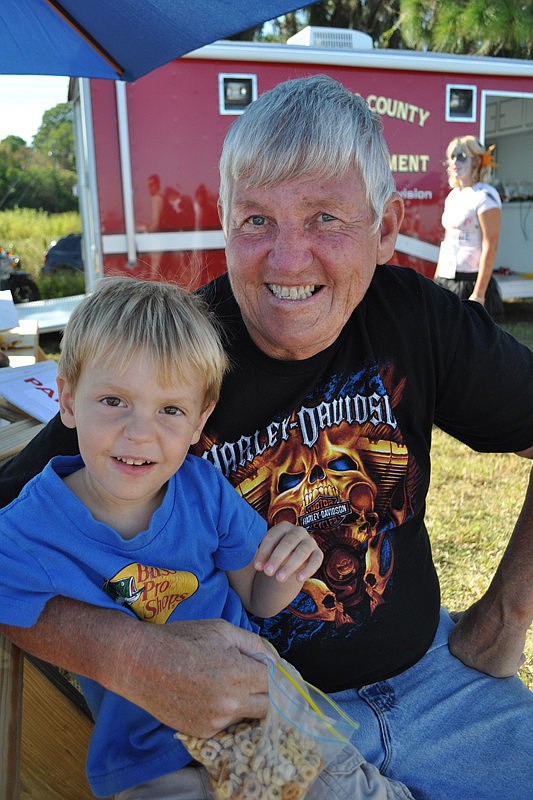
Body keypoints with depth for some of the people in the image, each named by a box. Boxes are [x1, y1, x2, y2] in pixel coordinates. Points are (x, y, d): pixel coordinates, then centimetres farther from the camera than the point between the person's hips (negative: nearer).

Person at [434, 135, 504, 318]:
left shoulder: (484, 195, -10)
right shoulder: (453, 195, 14)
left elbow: (490, 247, -15)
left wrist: (478, 294, -19)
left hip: (470, 281, -8)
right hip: (446, 281, 8)